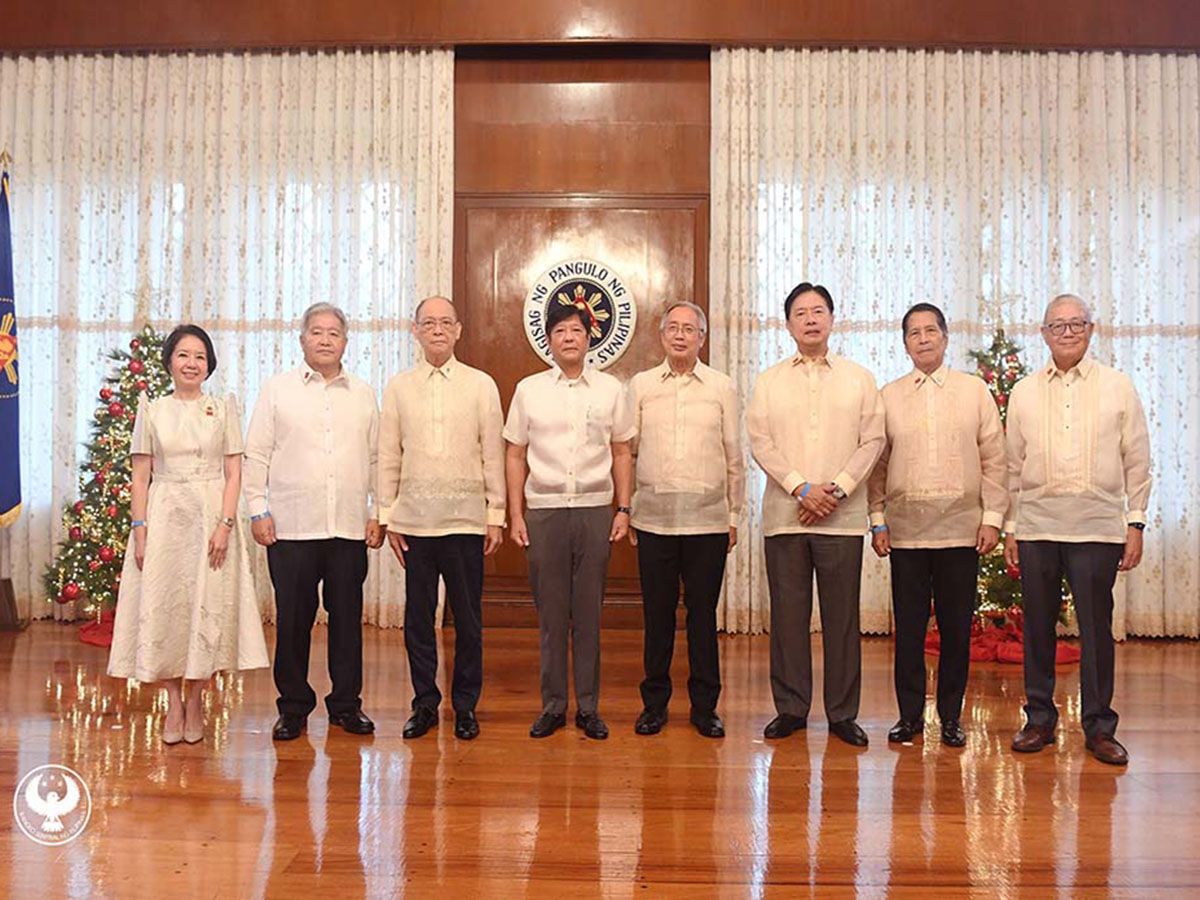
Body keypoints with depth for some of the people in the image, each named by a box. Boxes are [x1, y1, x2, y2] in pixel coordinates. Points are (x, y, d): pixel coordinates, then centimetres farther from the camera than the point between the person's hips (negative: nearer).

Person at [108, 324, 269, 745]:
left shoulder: (224, 407, 5)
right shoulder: (151, 410, 7)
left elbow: (234, 473, 1)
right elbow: (140, 477, 6)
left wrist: (225, 525, -10)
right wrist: (140, 529, -4)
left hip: (211, 517, -1)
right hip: (164, 519, 1)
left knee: (207, 608, 0)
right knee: (163, 608, 2)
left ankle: (195, 702, 14)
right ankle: (174, 703, 14)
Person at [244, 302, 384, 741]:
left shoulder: (364, 395, 12)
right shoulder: (278, 390, 6)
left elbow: (377, 458, 12)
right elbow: (256, 455, 4)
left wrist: (379, 513, 6)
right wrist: (257, 509, -3)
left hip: (350, 527, 2)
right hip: (291, 526, -2)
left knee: (347, 617, 7)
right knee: (292, 619, 4)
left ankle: (346, 704, 20)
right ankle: (293, 707, 18)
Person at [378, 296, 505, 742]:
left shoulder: (481, 385, 4)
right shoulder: (398, 388, 7)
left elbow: (493, 454, 4)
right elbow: (389, 457, 7)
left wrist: (496, 514, 1)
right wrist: (388, 516, 3)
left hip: (467, 519, -1)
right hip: (415, 519, 1)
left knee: (468, 619, 5)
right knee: (418, 617, 7)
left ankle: (465, 705, 19)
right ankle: (425, 704, 21)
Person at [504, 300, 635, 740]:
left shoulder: (609, 389, 7)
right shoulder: (529, 389, 6)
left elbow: (622, 453, 10)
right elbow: (515, 455, 7)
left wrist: (623, 509, 3)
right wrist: (515, 515, 2)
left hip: (595, 509, 0)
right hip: (544, 510, 0)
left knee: (589, 612, 5)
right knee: (550, 612, 4)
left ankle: (588, 707, 15)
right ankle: (552, 705, 16)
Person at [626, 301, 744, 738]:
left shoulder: (722, 388, 6)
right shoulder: (640, 385, 7)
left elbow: (734, 456, 8)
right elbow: (627, 452, 9)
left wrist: (734, 515, 7)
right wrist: (626, 510, 6)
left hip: (708, 519, 0)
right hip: (654, 518, 1)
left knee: (703, 613, 5)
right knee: (657, 612, 7)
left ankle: (704, 706, 17)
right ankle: (654, 703, 19)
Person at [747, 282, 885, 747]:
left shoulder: (859, 378, 10)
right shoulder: (769, 381, 11)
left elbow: (872, 441, 3)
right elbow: (759, 441, 1)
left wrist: (837, 489, -10)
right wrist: (802, 488, -11)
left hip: (843, 517, 0)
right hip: (784, 514, 1)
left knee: (842, 616, 3)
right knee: (788, 614, 4)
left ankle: (842, 712, 13)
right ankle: (790, 707, 15)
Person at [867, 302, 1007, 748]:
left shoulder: (975, 390, 7)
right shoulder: (888, 396, 8)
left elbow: (994, 459, 5)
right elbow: (877, 463, 7)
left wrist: (992, 517, -1)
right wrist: (877, 520, 2)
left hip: (961, 528, 0)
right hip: (905, 529, 1)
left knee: (957, 627, 5)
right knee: (908, 626, 4)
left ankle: (951, 717, 18)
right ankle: (910, 715, 16)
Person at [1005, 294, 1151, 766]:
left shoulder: (1118, 387, 6)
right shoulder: (1024, 392, 10)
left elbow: (1137, 461, 6)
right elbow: (1013, 465, 11)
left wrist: (1135, 522, 1)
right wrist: (1009, 526, 7)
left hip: (1098, 526, -1)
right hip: (1037, 524, 2)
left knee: (1096, 628, 2)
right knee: (1038, 626, 7)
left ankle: (1099, 727, 14)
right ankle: (1039, 719, 18)